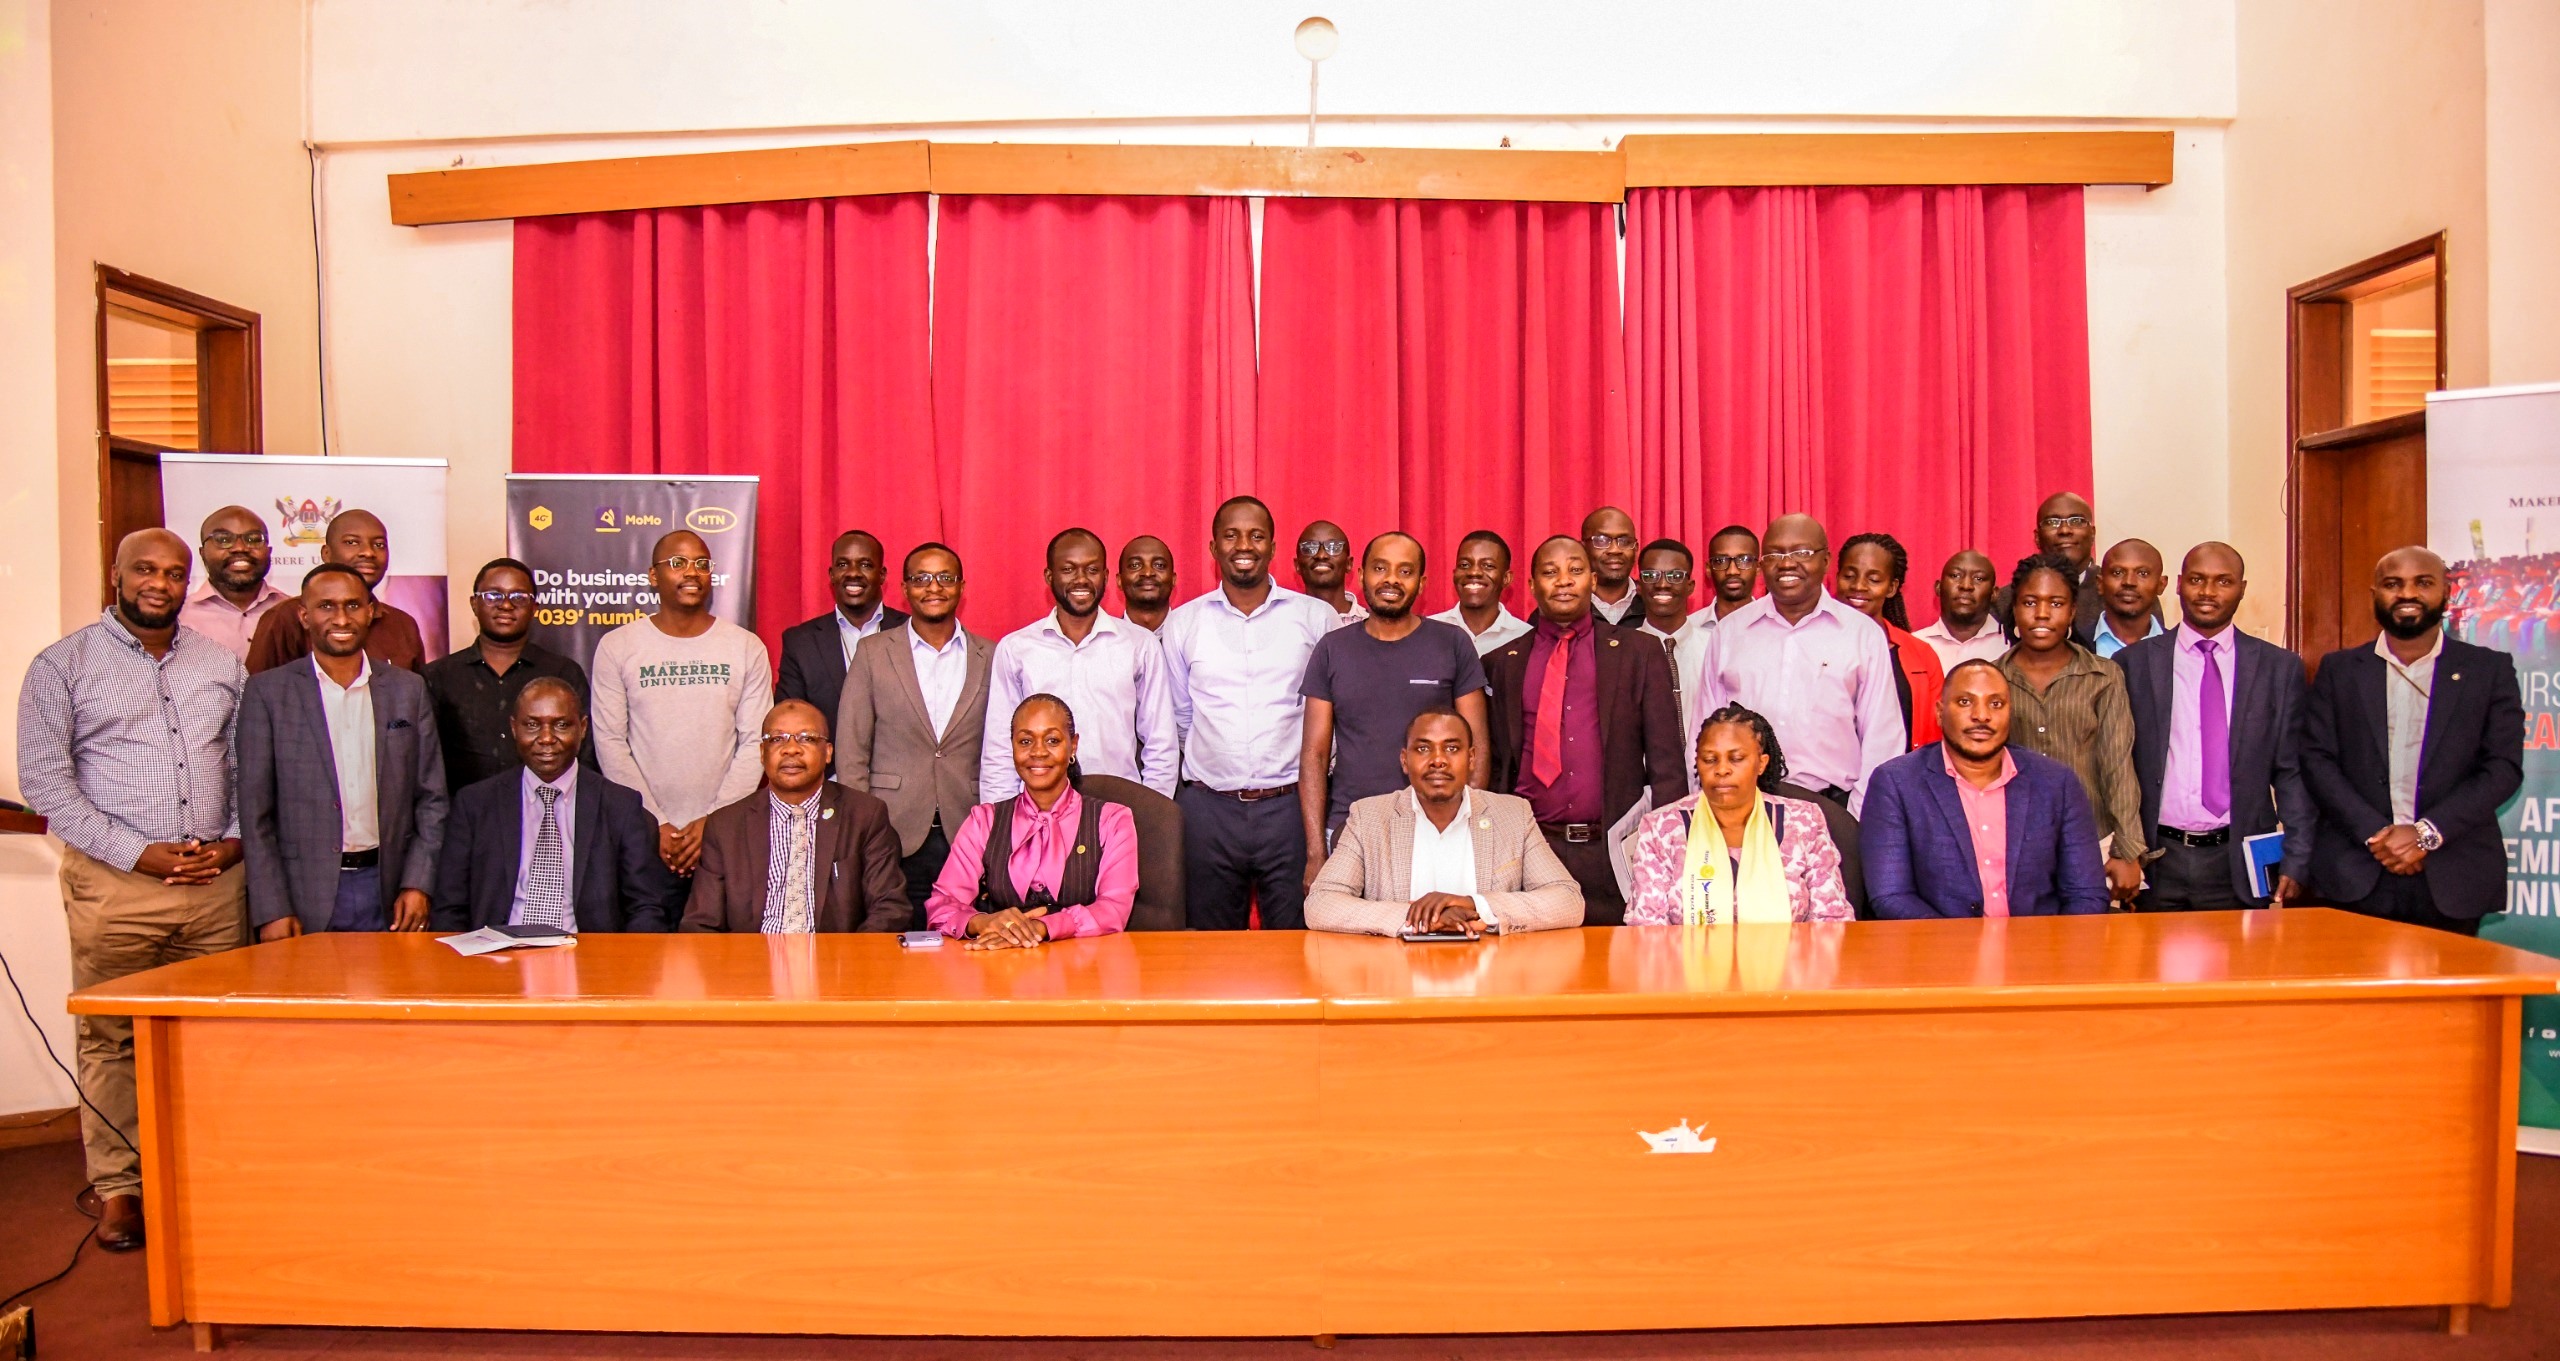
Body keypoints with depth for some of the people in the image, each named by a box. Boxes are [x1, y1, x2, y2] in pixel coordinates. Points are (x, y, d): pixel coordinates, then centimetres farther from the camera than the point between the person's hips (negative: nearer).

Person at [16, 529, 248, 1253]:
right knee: (110, 1038, 5)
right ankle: (118, 1186, 16)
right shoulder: (62, 665, 2)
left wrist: (234, 842, -4)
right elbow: (44, 777, -4)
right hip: (114, 882, -2)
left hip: (216, 880, 2)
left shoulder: (223, 664, 11)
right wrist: (139, 853, -11)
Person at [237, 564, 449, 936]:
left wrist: (418, 884, -2)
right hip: (304, 896, -1)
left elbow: (431, 798, 8)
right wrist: (271, 910, -6)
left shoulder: (408, 689, 8)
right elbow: (254, 810, 0)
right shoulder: (267, 691, 2)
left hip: (389, 893, 2)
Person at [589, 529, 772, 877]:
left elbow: (755, 742, 0)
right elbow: (610, 743, -1)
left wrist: (714, 820, -8)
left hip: (725, 833, 0)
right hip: (643, 833, 0)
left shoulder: (747, 647, 3)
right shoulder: (616, 647, 3)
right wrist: (655, 823, -7)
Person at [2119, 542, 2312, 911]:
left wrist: (2296, 862, -3)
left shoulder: (2280, 668, 6)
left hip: (2239, 864, 1)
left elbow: (2292, 774, 5)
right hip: (2157, 862, 0)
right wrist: (2115, 850, -4)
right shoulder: (2134, 663, 3)